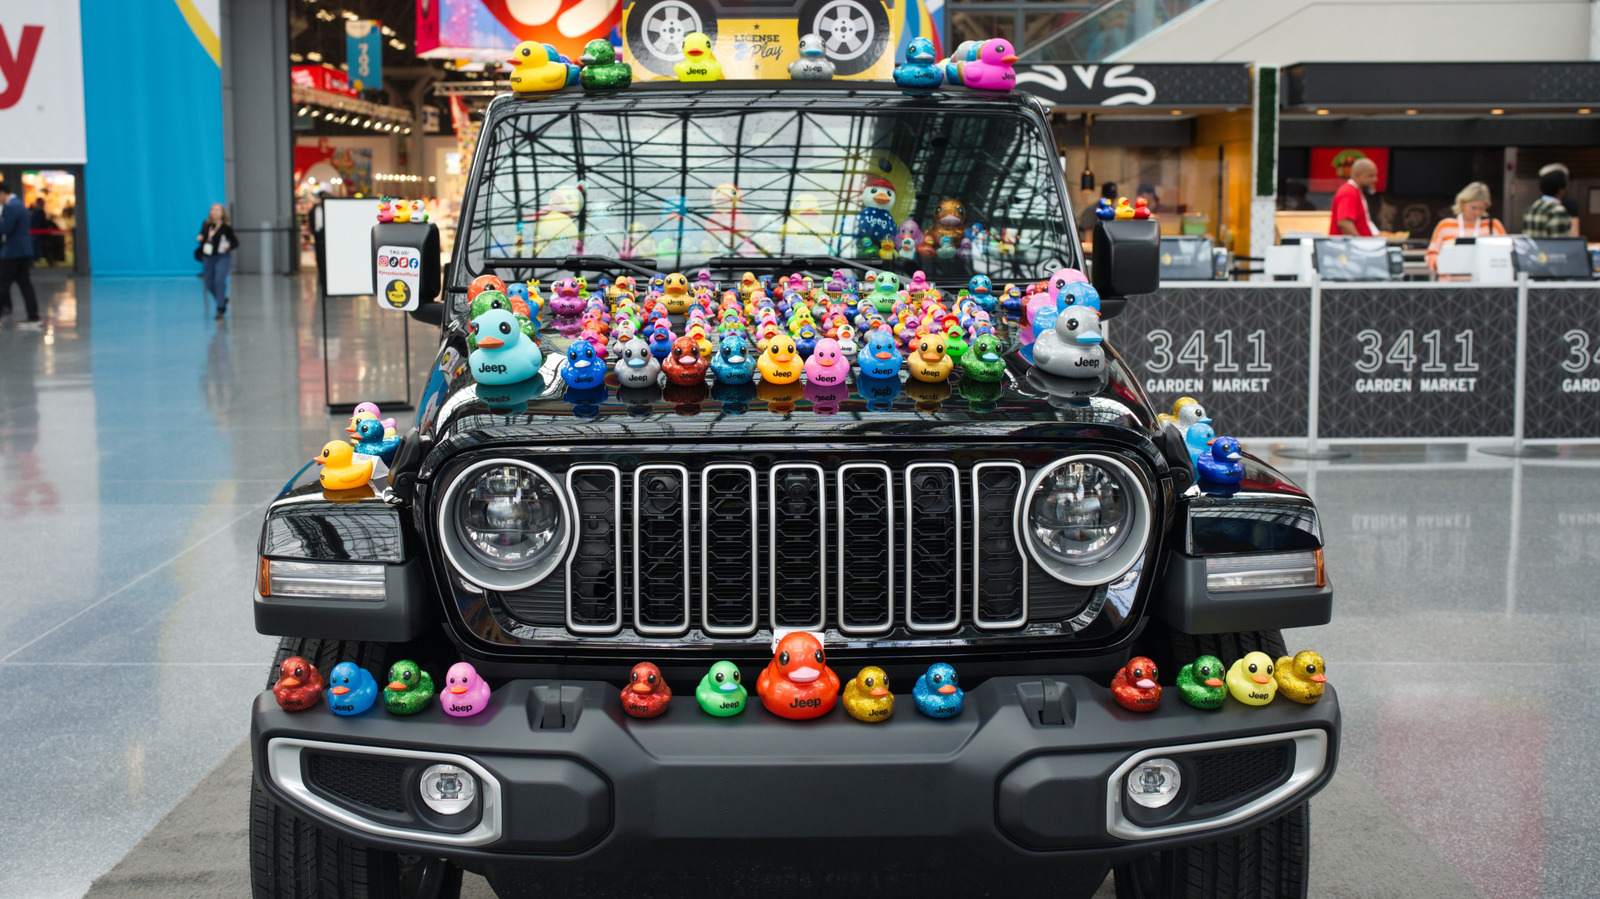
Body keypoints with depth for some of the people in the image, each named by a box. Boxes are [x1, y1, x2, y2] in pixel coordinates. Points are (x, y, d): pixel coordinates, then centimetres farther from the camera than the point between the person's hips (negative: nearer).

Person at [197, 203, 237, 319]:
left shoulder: (226, 227, -7)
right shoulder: (206, 225, 5)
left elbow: (235, 242, -2)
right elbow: (201, 237, 18)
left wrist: (229, 245, -23)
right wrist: (199, 239, -5)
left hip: (222, 257, -5)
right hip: (207, 258, 5)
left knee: (219, 280, -18)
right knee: (209, 284, 8)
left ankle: (220, 309, -14)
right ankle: (223, 300, 36)